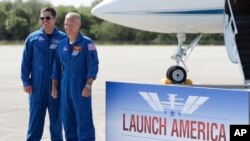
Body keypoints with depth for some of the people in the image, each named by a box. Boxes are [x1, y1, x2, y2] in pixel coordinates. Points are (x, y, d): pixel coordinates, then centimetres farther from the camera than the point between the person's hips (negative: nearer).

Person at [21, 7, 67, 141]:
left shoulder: (63, 38, -2)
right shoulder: (33, 38, 1)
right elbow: (26, 61, 3)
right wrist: (26, 81, -1)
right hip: (37, 86, 0)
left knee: (56, 117, 9)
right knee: (35, 116, 5)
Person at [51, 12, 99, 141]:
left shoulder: (87, 43, -5)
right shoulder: (62, 44, 11)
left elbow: (93, 67, -10)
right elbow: (56, 68, 16)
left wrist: (88, 86, -17)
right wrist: (54, 87, 12)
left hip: (81, 88, -6)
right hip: (65, 88, 6)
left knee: (83, 119, -6)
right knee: (68, 120, 9)